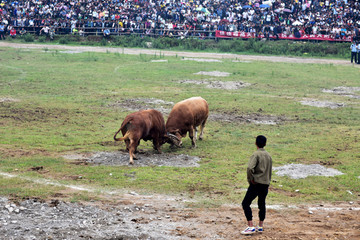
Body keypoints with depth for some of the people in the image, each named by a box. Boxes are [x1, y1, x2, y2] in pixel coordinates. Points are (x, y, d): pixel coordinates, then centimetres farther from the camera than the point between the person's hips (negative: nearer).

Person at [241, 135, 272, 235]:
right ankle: (260, 226, 22)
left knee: (245, 203, -2)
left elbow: (250, 168, -27)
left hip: (256, 183, -7)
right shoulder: (268, 155, 10)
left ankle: (251, 227, -9)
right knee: (262, 204, 19)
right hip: (266, 183, 7)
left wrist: (251, 179, -13)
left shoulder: (256, 154, -12)